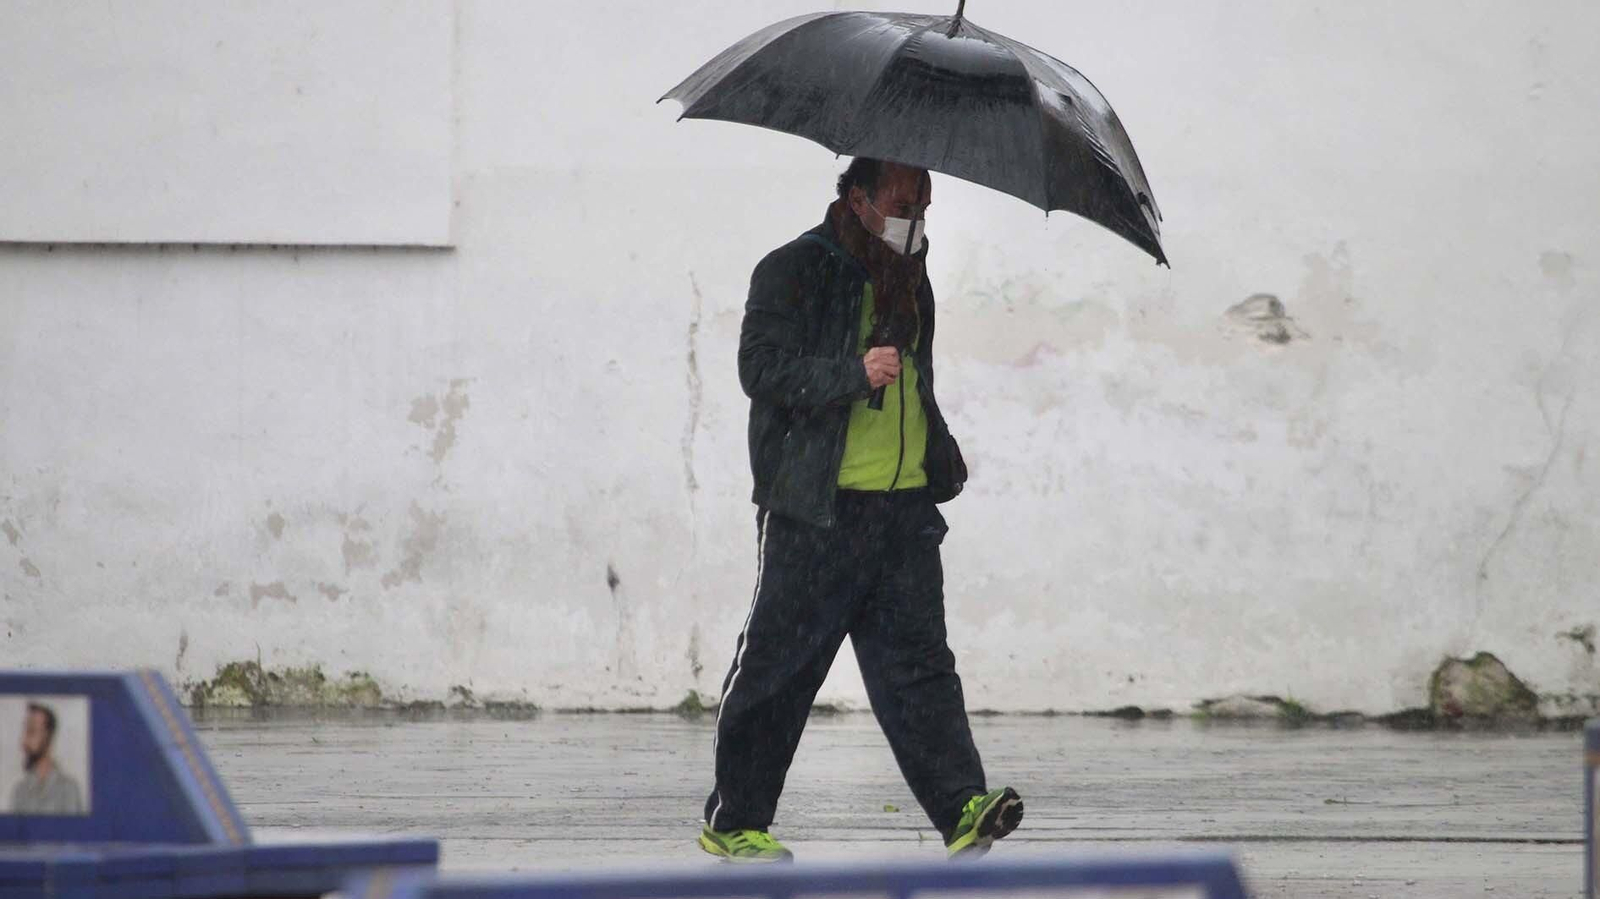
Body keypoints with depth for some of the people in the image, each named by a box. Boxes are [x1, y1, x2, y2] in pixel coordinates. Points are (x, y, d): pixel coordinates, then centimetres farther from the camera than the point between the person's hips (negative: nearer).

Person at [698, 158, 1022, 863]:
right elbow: (763, 367, -16)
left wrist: (941, 459, 30)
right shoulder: (793, 271, -5)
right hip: (817, 511, -6)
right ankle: (733, 819, 10)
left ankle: (961, 809, -15)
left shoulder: (908, 279, 19)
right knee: (778, 667, 1)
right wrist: (855, 374, -27)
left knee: (917, 658, -4)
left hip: (904, 502, 6)